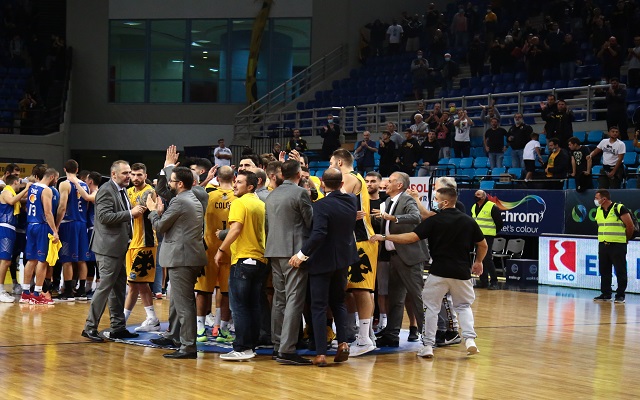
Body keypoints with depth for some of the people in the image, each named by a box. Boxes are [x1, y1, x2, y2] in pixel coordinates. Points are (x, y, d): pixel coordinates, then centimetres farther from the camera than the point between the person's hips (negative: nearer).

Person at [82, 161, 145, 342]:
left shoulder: (122, 191, 15)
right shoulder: (106, 191, -14)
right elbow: (104, 216, -24)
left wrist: (135, 211, 9)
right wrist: (130, 213, -23)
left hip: (119, 247, 10)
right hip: (108, 247, -10)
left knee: (118, 288, 12)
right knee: (105, 286, -8)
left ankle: (118, 327, 19)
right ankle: (90, 327, -2)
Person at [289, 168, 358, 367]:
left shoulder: (321, 205, -21)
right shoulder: (352, 201, -1)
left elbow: (318, 234, -31)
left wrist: (302, 254, -21)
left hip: (322, 261, -6)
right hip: (343, 259, 6)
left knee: (319, 307, 1)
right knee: (338, 302, 21)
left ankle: (321, 353, -2)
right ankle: (342, 341, 4)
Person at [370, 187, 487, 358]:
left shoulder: (434, 220, -8)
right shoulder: (468, 221, 4)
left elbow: (412, 237, -13)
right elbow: (483, 245, 11)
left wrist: (384, 237, -7)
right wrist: (478, 262, 29)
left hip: (439, 271, -3)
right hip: (462, 272, 3)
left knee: (431, 306, 8)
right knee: (463, 305, 19)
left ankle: (428, 345, 5)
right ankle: (469, 339, 2)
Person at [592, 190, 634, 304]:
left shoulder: (620, 209, -12)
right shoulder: (599, 211, 10)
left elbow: (630, 226, -7)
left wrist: (626, 239, 5)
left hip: (618, 246, -7)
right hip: (603, 245, 7)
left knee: (620, 272, -2)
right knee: (604, 271, 11)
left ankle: (620, 295, 3)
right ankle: (606, 294, 20)